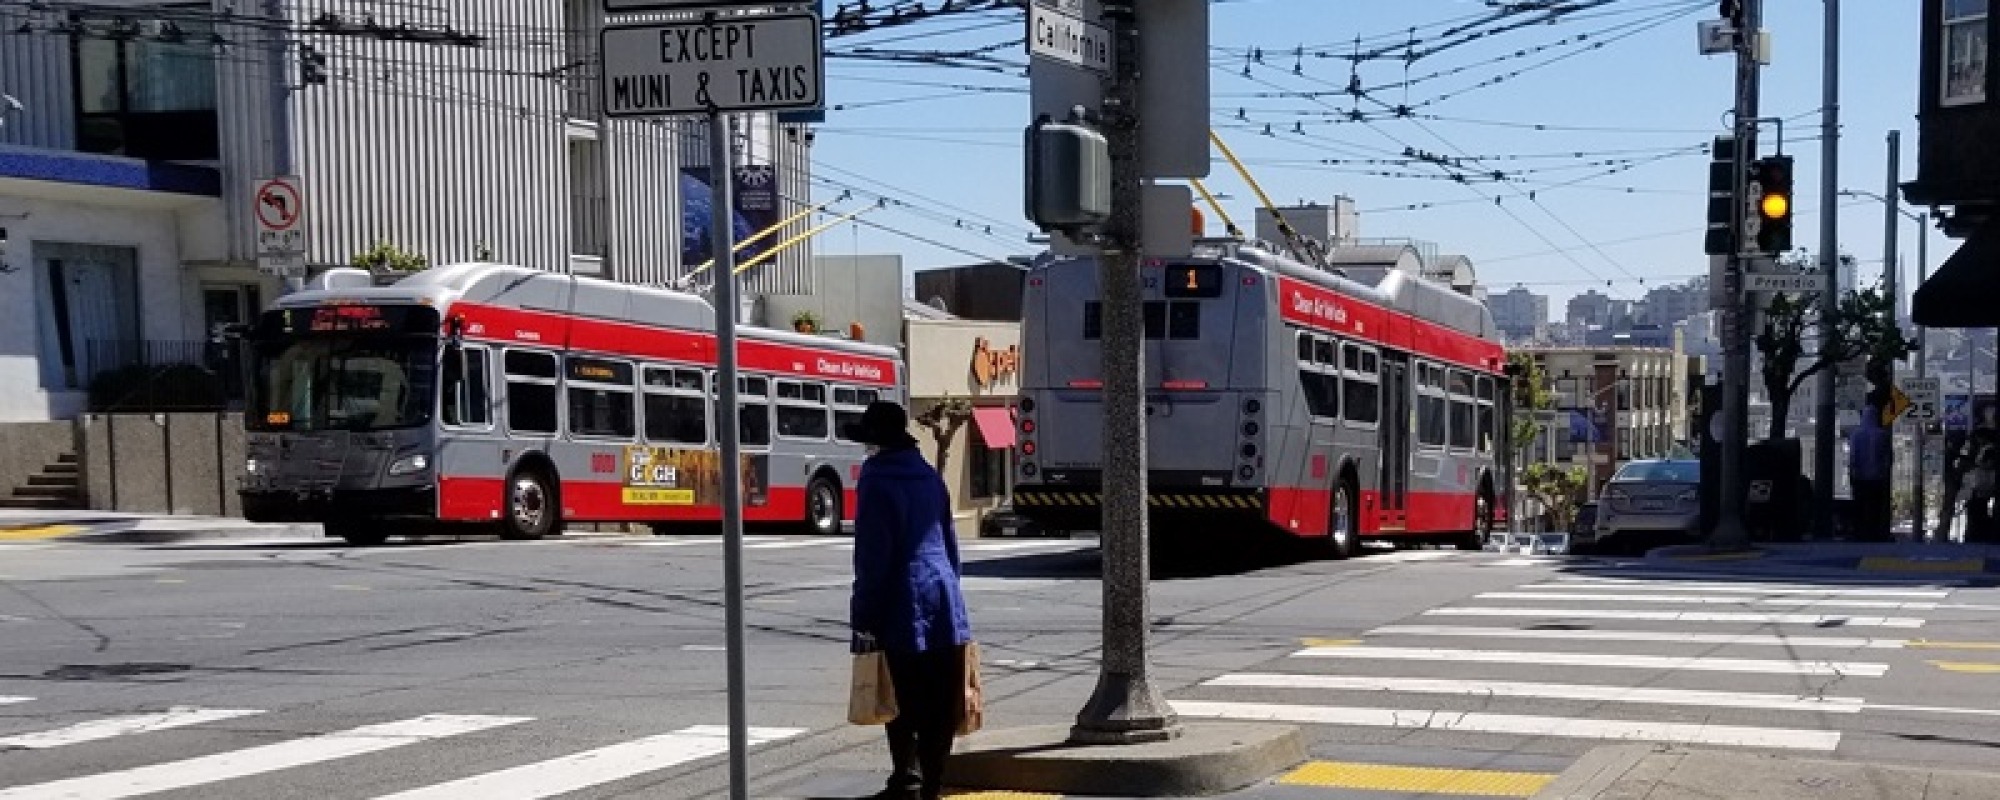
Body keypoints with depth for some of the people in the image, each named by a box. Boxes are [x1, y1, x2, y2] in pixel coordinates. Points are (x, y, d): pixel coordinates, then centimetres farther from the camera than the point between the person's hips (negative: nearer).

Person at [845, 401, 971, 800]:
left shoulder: (877, 482, -8)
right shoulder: (929, 476, 14)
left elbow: (872, 557, -11)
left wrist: (863, 616, -7)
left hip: (904, 610, -6)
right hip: (945, 602, 6)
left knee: (906, 705, -2)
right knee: (942, 704, 7)